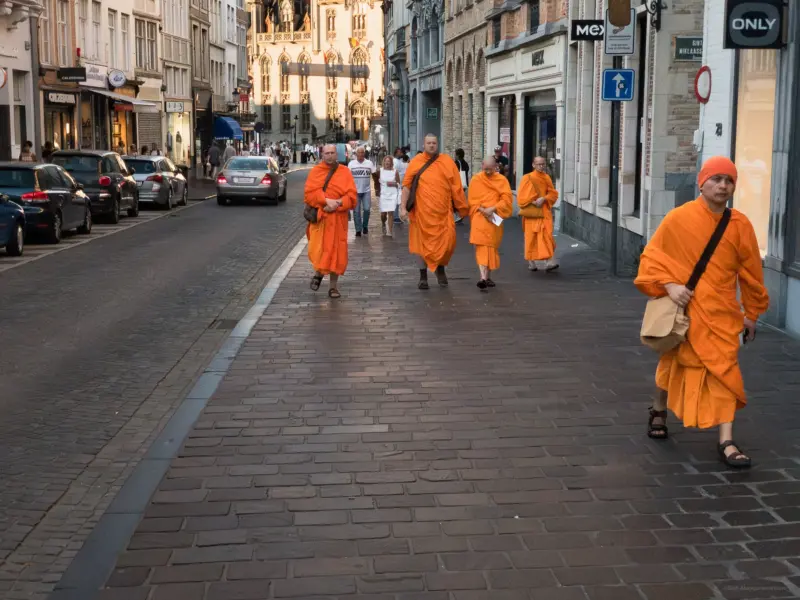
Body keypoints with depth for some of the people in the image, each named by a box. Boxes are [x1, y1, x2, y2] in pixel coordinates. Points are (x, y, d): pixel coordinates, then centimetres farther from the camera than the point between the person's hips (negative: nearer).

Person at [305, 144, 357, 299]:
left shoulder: (345, 173, 5)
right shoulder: (315, 171, 5)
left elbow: (351, 196, -2)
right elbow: (310, 193, -6)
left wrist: (337, 203, -17)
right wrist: (326, 201, -19)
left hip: (337, 219, 0)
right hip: (319, 217, 0)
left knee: (335, 251, 0)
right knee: (317, 249, -5)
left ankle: (334, 286, 10)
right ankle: (318, 273, 26)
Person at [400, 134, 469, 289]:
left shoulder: (447, 162, 4)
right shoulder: (416, 162, 2)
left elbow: (456, 187, 6)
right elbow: (406, 186, 2)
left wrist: (462, 208, 5)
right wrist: (403, 207, -5)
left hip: (443, 211, 0)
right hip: (422, 211, 0)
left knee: (448, 241, -5)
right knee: (422, 242, 6)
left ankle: (440, 268, 23)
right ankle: (423, 277, 17)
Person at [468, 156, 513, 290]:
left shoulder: (502, 180, 4)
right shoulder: (476, 180, 3)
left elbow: (506, 199, -4)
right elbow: (472, 201, 1)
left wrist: (492, 209, -17)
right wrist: (483, 211, -15)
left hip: (495, 219, 1)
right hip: (480, 218, -1)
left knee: (492, 247, 6)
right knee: (481, 247, -9)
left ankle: (488, 277, 15)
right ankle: (483, 277, -18)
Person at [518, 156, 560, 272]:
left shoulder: (547, 178, 10)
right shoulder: (528, 178, 0)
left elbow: (553, 193, 4)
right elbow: (522, 197, -5)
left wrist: (543, 199, -14)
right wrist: (533, 202, -18)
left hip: (545, 211, 2)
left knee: (546, 235, -9)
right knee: (532, 237, 0)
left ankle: (549, 261, -13)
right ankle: (531, 262, 10)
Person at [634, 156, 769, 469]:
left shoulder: (740, 226, -3)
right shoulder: (678, 219, -10)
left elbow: (751, 274, 7)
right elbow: (651, 256, -3)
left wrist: (751, 314, 13)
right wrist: (669, 285, -18)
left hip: (721, 313, 1)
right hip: (682, 308, -1)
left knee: (724, 370, -7)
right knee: (673, 363, 17)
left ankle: (726, 442, -6)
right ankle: (658, 411, 45)